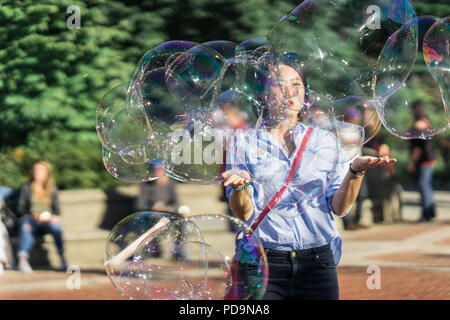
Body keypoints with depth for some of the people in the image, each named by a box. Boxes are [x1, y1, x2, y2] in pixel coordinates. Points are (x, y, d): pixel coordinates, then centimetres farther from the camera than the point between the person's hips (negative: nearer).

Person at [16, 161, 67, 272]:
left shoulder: (52, 190, 21)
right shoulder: (26, 188, 17)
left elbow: (56, 210, 15)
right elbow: (20, 208, 9)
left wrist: (48, 214, -9)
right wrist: (33, 215, -10)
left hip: (47, 220, 1)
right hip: (31, 219, -1)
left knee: (56, 224, -36)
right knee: (25, 225, -38)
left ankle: (62, 257, -35)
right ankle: (23, 259, -55)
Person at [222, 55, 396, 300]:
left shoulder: (323, 139, 7)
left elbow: (339, 208, -1)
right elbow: (243, 214, -5)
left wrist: (355, 171, -17)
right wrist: (240, 185, -24)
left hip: (317, 264, 1)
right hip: (264, 264, -1)